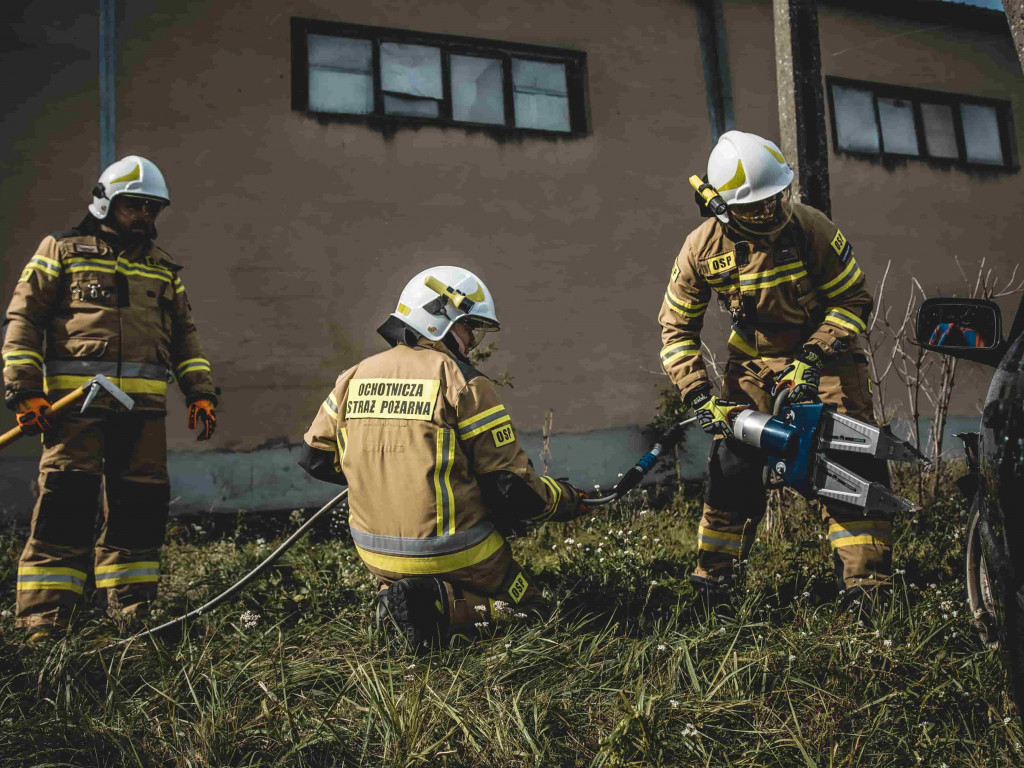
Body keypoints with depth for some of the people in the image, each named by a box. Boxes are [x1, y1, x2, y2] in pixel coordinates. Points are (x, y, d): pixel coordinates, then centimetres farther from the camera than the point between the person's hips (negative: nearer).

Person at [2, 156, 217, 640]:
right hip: (75, 400, -4)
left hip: (143, 405, 4)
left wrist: (200, 391, 9)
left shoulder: (164, 269, 21)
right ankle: (43, 617, 1)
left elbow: (185, 335, 21)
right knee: (67, 501, -8)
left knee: (141, 504, 6)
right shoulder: (62, 251, 9)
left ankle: (133, 609, 18)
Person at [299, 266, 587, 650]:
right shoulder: (463, 382, -15)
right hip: (452, 555, -6)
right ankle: (440, 605, -9)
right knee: (522, 599, 17)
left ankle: (395, 592, 4)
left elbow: (315, 456, 10)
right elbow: (511, 487, -15)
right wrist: (567, 499, 5)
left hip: (376, 556, 6)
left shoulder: (354, 378, 1)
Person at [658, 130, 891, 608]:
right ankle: (712, 577, 8)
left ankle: (866, 584, -4)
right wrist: (698, 395, -15)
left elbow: (853, 300, -11)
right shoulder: (702, 247, -13)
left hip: (824, 352, -1)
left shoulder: (811, 228, -19)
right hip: (754, 359, 1)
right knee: (732, 461, -8)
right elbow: (677, 327, -4)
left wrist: (812, 359, -25)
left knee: (852, 460, -13)